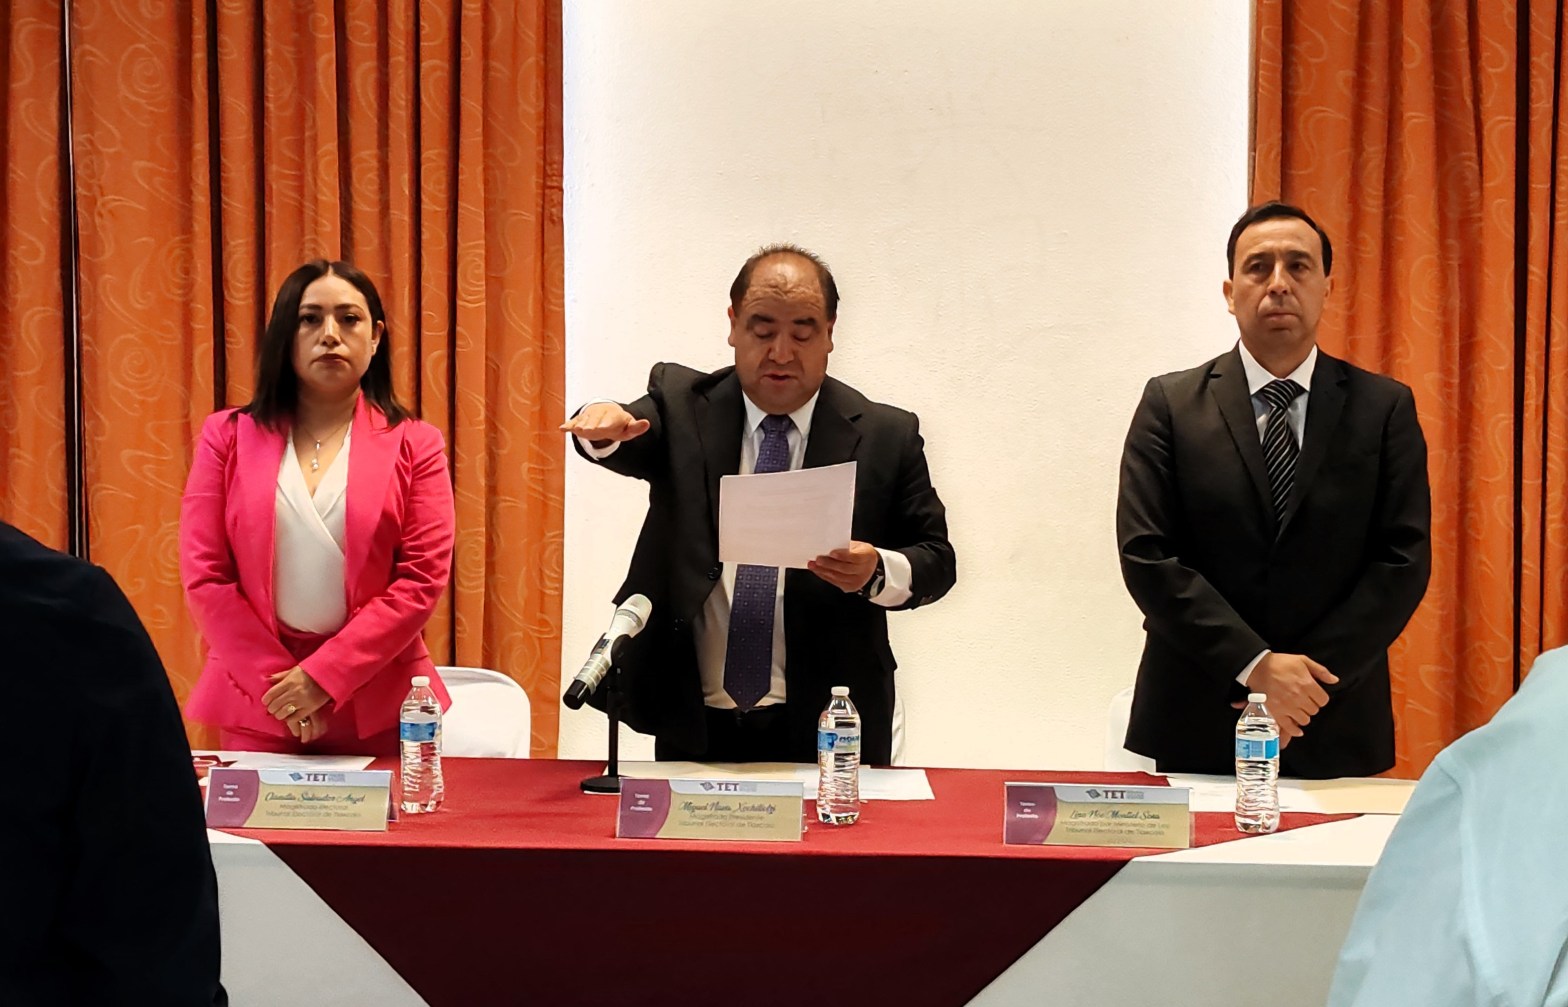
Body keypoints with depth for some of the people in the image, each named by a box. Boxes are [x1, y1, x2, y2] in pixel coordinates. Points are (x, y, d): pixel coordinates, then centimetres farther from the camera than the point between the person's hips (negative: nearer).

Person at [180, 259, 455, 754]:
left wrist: (323, 676, -13)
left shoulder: (413, 445, 2)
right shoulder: (227, 436, 5)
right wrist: (277, 684, -9)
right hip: (257, 705, 1)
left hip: (377, 711, 0)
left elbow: (423, 579, -6)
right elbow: (204, 577, 0)